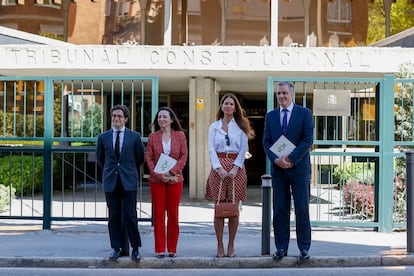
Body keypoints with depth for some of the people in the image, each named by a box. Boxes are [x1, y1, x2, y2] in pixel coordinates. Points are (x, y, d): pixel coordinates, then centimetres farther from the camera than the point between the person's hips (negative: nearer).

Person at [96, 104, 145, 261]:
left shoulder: (134, 136, 2)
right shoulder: (103, 137, 7)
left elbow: (140, 157, 12)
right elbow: (100, 158, 20)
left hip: (129, 181, -2)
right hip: (111, 181, 2)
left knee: (130, 216, -5)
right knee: (114, 216, 4)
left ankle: (135, 248, 5)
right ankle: (116, 248, 12)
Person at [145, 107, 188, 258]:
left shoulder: (180, 136, 4)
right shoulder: (153, 137, 5)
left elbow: (184, 156, 0)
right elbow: (148, 157, 2)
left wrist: (172, 172, -13)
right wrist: (157, 174, -12)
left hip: (174, 179, 0)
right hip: (156, 179, 1)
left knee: (173, 214, 3)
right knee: (158, 213, 1)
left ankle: (172, 249, 11)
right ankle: (160, 249, 7)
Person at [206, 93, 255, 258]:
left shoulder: (241, 127, 9)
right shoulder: (214, 127, 11)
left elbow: (244, 150, 2)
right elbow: (211, 149, 3)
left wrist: (235, 168, -10)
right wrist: (219, 168, -10)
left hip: (236, 168, 0)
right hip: (218, 167, 0)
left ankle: (231, 246, 6)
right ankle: (220, 245, 3)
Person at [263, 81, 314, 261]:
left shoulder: (304, 113, 1)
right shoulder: (271, 116, 12)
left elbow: (308, 140, -7)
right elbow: (266, 142, 7)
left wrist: (290, 158, -14)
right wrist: (275, 159, -11)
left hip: (299, 167, -3)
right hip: (278, 168, 3)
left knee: (302, 208, 0)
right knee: (280, 209, 4)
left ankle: (304, 248, 7)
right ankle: (281, 247, 10)